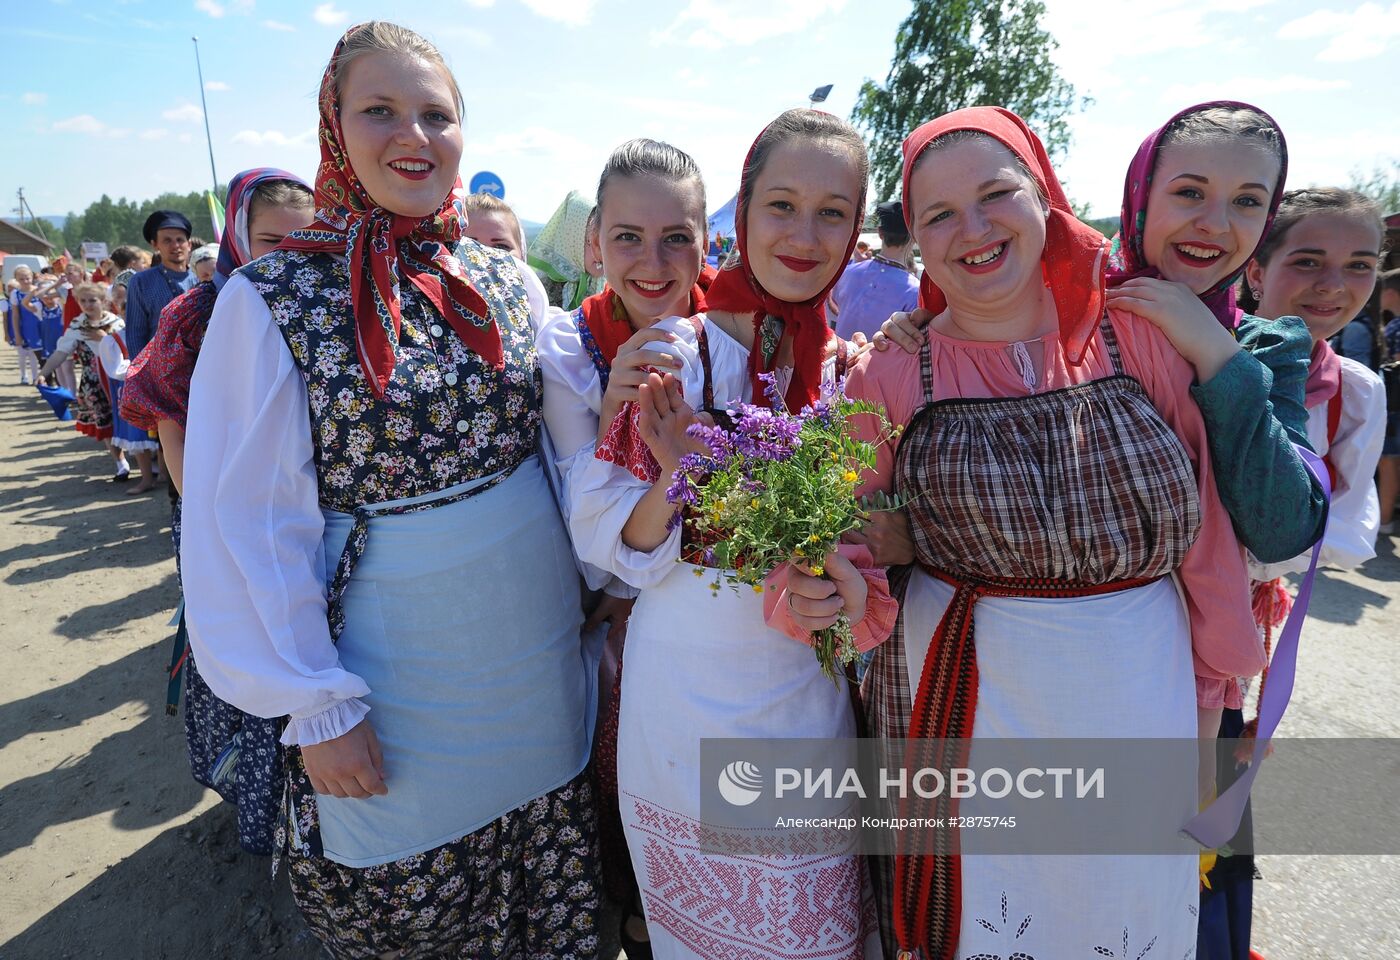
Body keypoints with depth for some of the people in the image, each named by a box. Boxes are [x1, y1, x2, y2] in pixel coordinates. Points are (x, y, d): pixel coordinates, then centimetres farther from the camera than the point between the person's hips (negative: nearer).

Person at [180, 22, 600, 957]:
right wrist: (316, 705, -10)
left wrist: (590, 584, 7)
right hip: (391, 661, -3)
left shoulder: (504, 277, 1)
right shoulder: (273, 299, -10)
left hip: (537, 646, 4)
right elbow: (248, 523, -10)